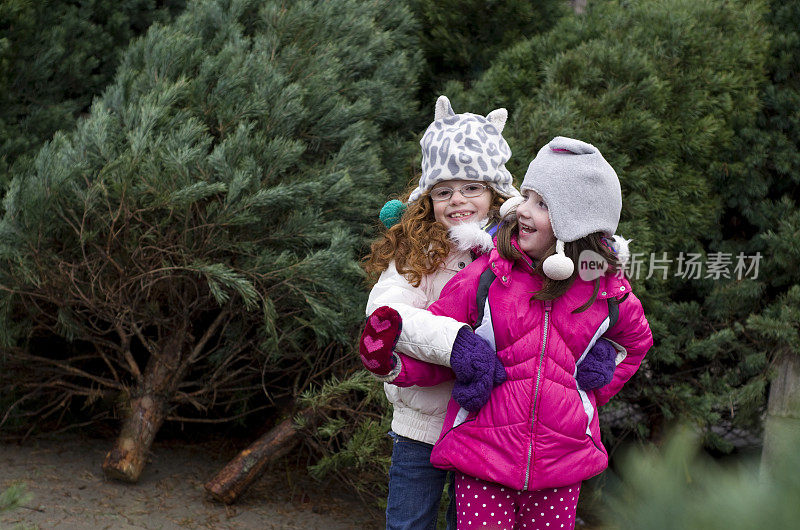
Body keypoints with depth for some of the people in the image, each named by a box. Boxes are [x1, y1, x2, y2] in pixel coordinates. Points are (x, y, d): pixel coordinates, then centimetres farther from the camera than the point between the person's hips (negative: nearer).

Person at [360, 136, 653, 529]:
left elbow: (635, 342, 23)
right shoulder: (488, 274, -5)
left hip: (561, 467, 2)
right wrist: (391, 361, -20)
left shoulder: (609, 294, 1)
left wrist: (594, 392, 12)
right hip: (482, 458, -2)